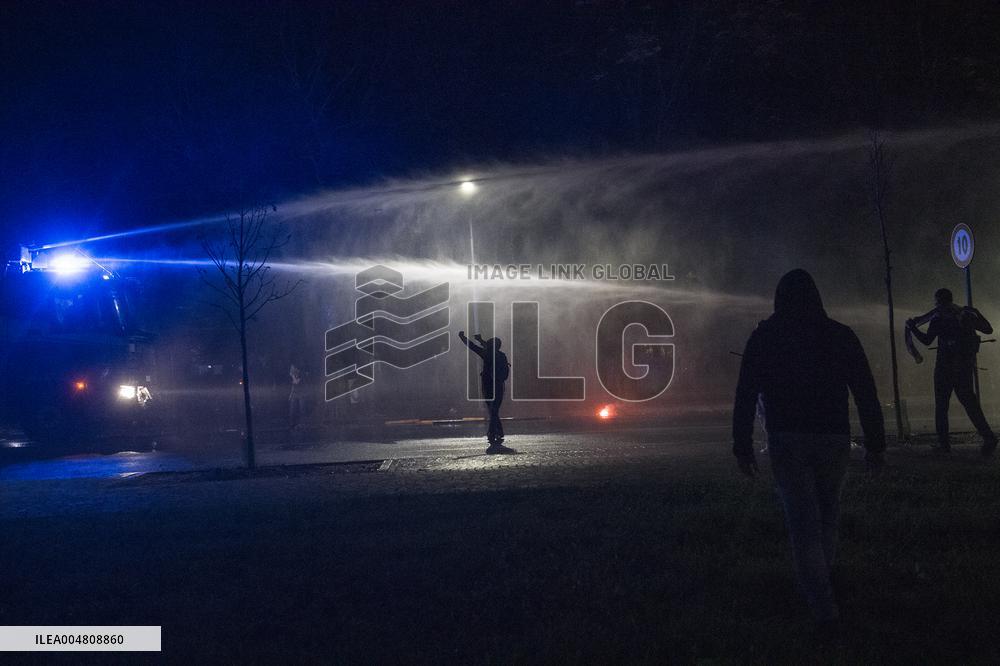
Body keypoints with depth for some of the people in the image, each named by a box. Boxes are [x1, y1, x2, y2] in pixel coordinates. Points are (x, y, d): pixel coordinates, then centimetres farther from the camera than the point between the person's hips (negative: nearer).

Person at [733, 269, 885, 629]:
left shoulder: (764, 336, 1)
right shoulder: (840, 335, 3)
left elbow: (745, 396, -2)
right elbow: (867, 394, 1)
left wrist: (743, 448, 1)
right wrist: (875, 445, 6)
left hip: (786, 442, -1)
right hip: (833, 439, 1)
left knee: (803, 521, 0)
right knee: (827, 516, 20)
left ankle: (822, 605, -8)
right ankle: (821, 584, 27)